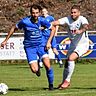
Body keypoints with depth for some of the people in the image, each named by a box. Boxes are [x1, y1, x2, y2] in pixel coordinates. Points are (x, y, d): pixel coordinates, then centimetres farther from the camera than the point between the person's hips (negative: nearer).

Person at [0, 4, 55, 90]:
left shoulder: (41, 21, -10)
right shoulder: (25, 21, -16)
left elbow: (53, 29, 5)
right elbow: (14, 28, 1)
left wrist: (49, 42, -3)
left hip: (40, 45, 1)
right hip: (29, 47, -1)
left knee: (47, 65, -15)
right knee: (34, 70, -15)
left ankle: (51, 85, 7)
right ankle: (37, 68, 25)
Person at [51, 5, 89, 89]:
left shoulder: (82, 19, -20)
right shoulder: (68, 19, -7)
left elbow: (86, 26, -41)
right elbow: (57, 22, -20)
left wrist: (81, 31, -63)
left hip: (82, 45, -6)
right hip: (73, 45, 6)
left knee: (71, 59, -23)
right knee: (67, 63, 9)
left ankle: (67, 81, -13)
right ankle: (65, 81, 29)